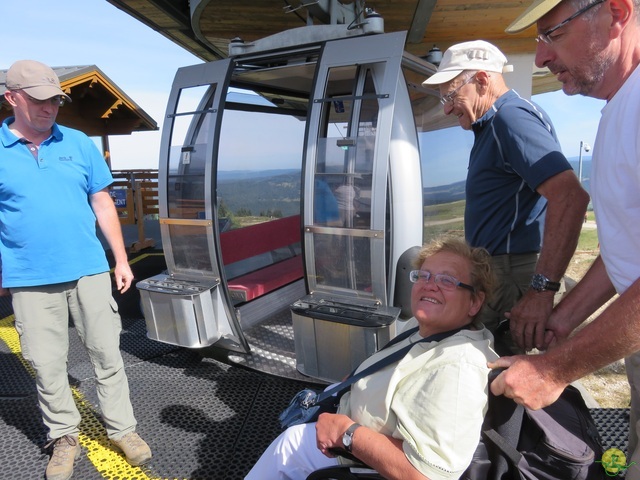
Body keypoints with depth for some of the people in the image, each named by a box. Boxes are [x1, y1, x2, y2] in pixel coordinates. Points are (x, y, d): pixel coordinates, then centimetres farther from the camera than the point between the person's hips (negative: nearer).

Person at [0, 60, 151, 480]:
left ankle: (123, 429, 23)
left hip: (89, 271, 1)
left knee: (107, 353, 8)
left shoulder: (79, 144, 4)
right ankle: (64, 437, 28)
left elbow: (103, 204, 7)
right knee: (47, 365, 9)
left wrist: (121, 260, 5)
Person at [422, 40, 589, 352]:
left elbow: (570, 196, -27)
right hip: (492, 270, 10)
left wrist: (543, 289, -31)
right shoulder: (492, 126, 19)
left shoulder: (511, 117, -14)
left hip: (513, 276, -10)